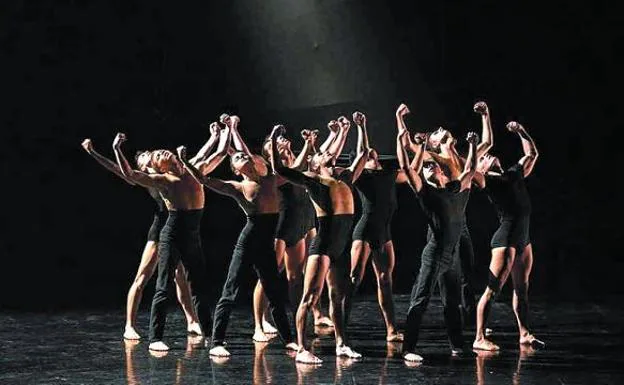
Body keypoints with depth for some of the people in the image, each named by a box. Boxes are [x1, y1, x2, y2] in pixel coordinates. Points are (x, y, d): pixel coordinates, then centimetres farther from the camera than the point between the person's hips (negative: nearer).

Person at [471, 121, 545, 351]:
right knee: (493, 289, -9)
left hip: (524, 238, 8)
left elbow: (532, 154, 26)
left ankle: (525, 334, 25)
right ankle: (479, 339, -7)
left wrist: (521, 131, 20)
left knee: (522, 288, 16)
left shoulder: (514, 174, 16)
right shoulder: (486, 180, -4)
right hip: (506, 238, -8)